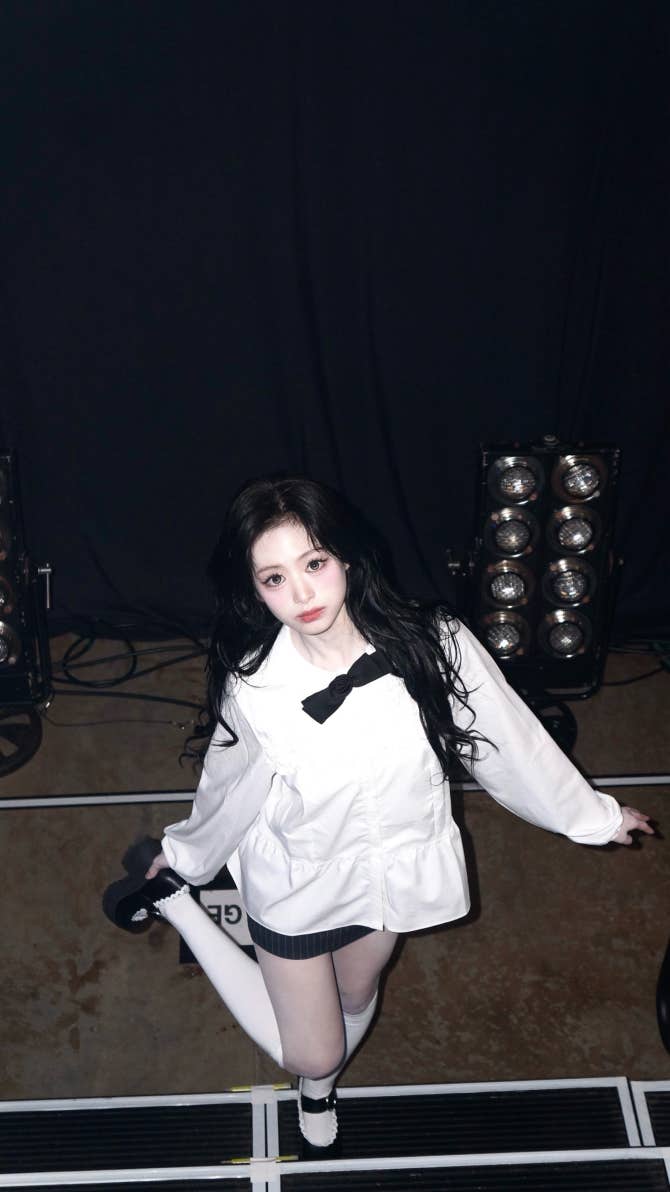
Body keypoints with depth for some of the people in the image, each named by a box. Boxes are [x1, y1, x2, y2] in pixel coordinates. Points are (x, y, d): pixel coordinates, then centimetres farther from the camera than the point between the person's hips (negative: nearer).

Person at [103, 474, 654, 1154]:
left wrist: (591, 815, 2)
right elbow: (231, 788, -7)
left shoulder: (432, 645, -27)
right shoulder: (253, 689, -29)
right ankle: (171, 901, 26)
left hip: (392, 868, 3)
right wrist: (184, 854, 10)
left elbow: (507, 739, -11)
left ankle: (318, 1090, 65)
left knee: (356, 1000, 29)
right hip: (298, 884, -3)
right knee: (309, 1053, 14)